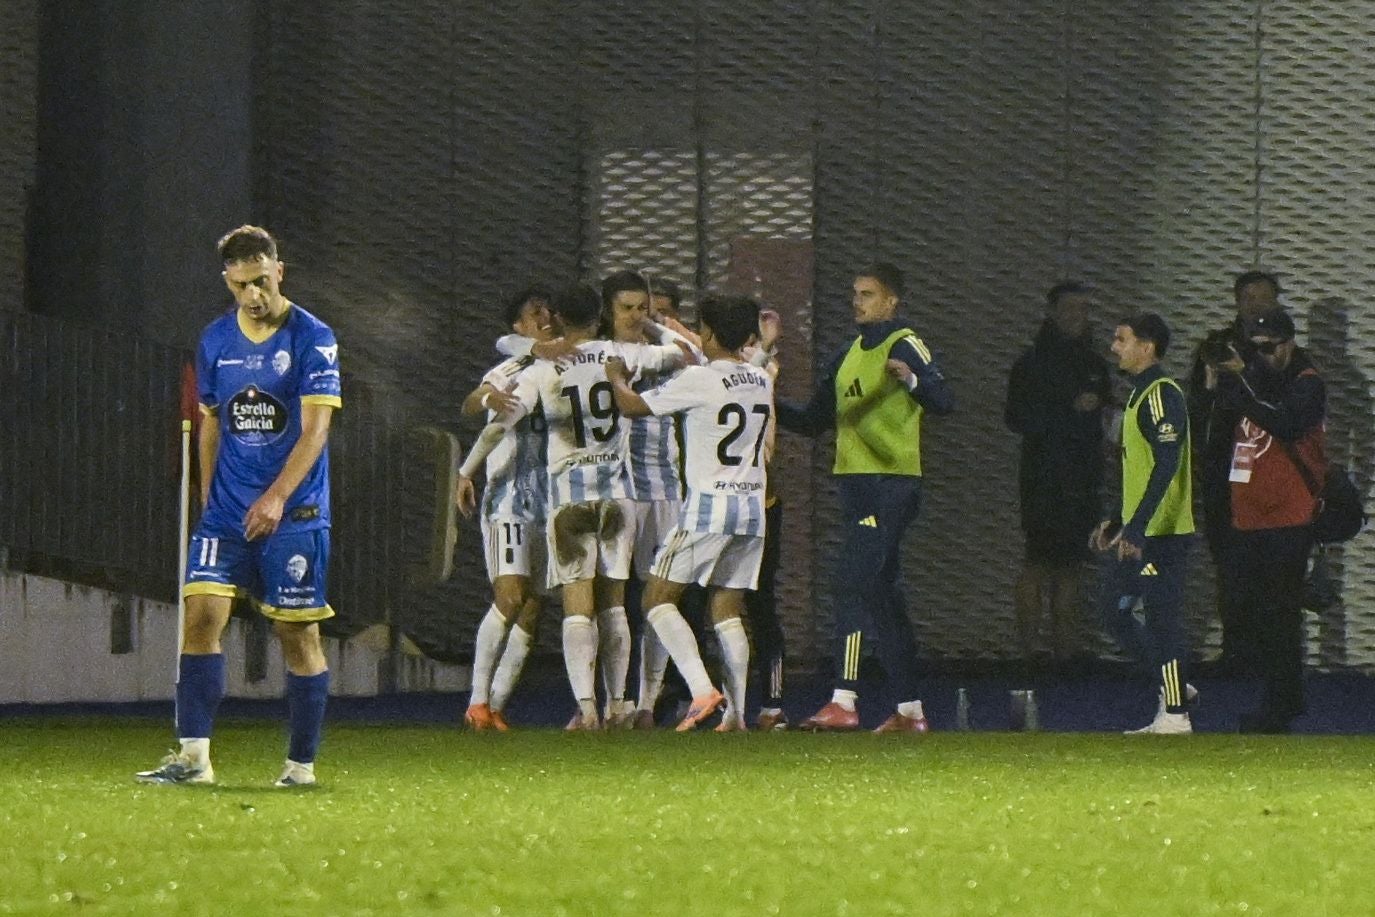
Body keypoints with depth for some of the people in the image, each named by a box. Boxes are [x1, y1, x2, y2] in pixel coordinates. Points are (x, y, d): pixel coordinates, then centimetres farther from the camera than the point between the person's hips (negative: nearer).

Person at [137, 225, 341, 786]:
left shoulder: (312, 339, -6)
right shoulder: (216, 341, 9)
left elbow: (315, 428, -13)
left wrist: (276, 497, -23)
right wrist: (208, 495, 15)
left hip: (294, 513, -4)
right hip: (227, 509, 4)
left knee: (298, 633, -1)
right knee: (202, 614, -10)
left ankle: (303, 763, 9)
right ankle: (193, 757, -11)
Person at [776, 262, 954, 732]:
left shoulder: (903, 345, -7)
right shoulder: (849, 355, 19)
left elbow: (943, 401, -20)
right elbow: (814, 420, 25)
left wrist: (912, 379, -40)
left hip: (890, 484, -9)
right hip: (856, 483, 9)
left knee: (854, 583, -17)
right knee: (884, 596, 11)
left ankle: (844, 701, -22)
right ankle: (910, 709, 15)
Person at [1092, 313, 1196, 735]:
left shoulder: (1162, 394, -14)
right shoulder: (1140, 393, 18)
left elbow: (1166, 466, -23)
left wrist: (1135, 529, -27)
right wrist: (1118, 523, 25)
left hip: (1161, 531, -10)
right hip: (1138, 531, 10)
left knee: (1163, 617, -7)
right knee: (1116, 612, 12)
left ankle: (1175, 714, -3)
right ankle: (1175, 687, 19)